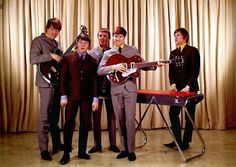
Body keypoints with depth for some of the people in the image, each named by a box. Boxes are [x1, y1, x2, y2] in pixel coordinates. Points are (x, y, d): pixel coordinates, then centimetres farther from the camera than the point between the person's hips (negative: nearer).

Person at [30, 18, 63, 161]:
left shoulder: (56, 43, 19)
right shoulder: (38, 41, -3)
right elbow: (33, 59, -16)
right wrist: (51, 56, -21)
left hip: (57, 81, 7)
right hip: (46, 82, -7)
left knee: (55, 115, 14)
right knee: (45, 116, -5)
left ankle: (57, 143, 24)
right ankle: (44, 149, 3)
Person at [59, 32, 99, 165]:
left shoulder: (92, 61, 7)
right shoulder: (68, 58, 3)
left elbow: (95, 81, 4)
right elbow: (63, 78, 1)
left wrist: (95, 98, -2)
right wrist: (63, 96, -5)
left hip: (87, 97, 2)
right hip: (71, 96, -1)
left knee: (85, 124, 7)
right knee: (69, 124, 1)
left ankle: (82, 151, 20)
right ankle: (66, 153, 11)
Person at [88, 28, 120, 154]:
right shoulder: (91, 53, 6)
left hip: (111, 89, 0)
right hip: (96, 89, 1)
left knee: (112, 116, 7)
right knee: (96, 117, 6)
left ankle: (113, 144, 18)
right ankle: (97, 144, 18)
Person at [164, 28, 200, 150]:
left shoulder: (193, 51, -5)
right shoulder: (173, 53, 13)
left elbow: (195, 71, -12)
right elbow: (171, 71, 7)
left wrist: (188, 86, -19)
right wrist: (173, 84, -9)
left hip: (190, 89, -6)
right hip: (177, 89, 6)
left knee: (189, 116, 3)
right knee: (173, 113, 5)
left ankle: (186, 142, 13)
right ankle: (177, 140, 17)